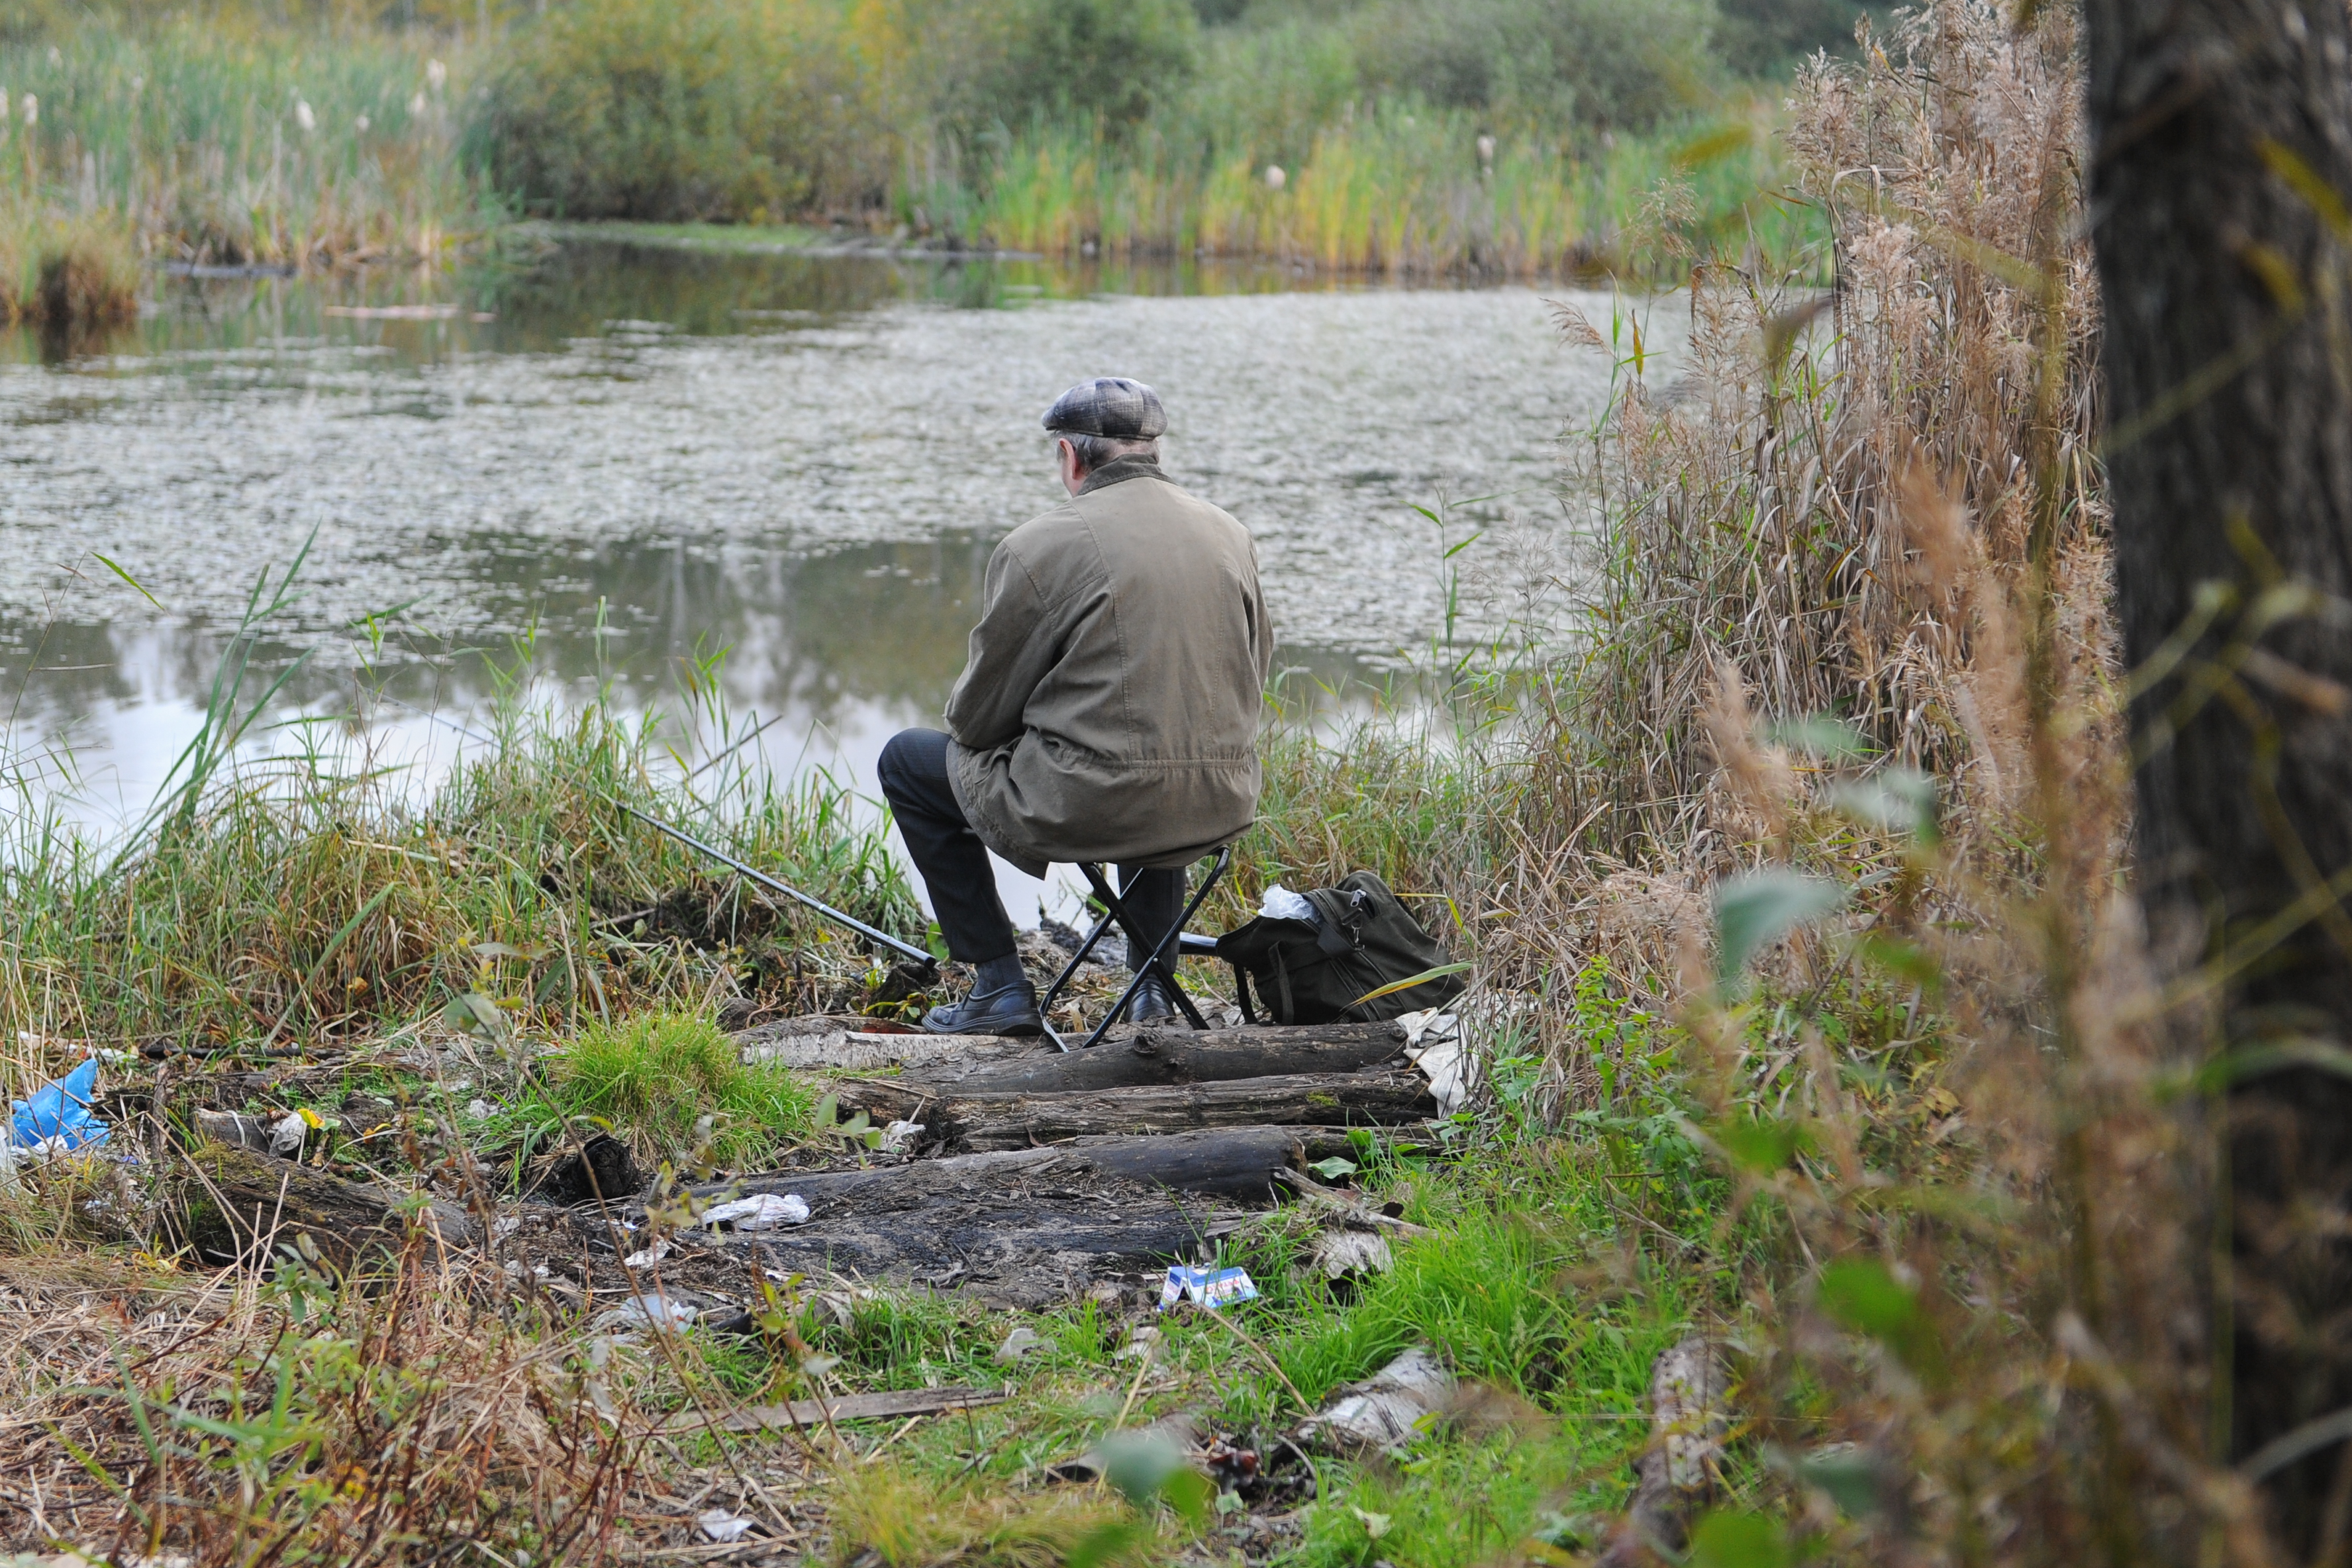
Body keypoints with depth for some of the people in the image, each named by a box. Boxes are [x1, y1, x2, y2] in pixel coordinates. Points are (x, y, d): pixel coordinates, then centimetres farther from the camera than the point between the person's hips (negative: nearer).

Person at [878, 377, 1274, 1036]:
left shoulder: (1041, 546, -10)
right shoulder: (1232, 536, 6)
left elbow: (977, 718, -3)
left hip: (1086, 809, -6)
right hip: (1222, 809, 6)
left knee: (906, 761, 19)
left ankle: (1000, 985, 15)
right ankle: (1154, 978, 36)